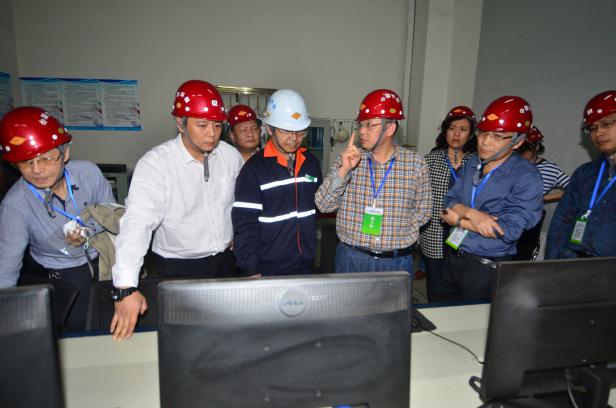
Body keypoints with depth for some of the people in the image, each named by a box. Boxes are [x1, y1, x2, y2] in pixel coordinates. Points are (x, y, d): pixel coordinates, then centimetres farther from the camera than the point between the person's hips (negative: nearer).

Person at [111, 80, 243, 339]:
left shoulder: (230, 155, -6)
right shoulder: (155, 163, -21)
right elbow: (137, 223, -30)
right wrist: (126, 288, -38)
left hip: (225, 260, 4)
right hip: (179, 267, -4)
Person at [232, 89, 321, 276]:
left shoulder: (311, 162, 5)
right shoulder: (254, 168, -11)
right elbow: (244, 225, -12)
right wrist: (251, 271, -14)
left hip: (305, 267, 5)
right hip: (267, 270, -4)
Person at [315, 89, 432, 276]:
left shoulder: (416, 164, -3)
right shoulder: (349, 159, -3)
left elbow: (422, 210, 7)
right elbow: (323, 205, -8)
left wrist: (399, 237, -4)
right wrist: (343, 170, -21)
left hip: (397, 261, 0)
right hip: (351, 259, 0)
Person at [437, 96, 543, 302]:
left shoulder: (526, 177, -15)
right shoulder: (472, 164, 6)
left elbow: (508, 230, -22)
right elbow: (450, 201, 2)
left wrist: (459, 221, -13)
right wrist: (472, 214, -21)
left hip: (485, 269, -6)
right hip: (452, 257, 6)